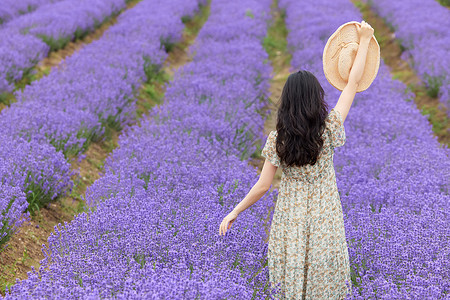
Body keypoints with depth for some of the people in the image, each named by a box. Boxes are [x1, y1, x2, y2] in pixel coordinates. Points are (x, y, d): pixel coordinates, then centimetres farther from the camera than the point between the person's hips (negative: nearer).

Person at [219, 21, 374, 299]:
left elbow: (263, 186, -11)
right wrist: (365, 40, -1)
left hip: (291, 217, 1)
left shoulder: (277, 140, -14)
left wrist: (235, 212, 2)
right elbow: (353, 83, -9)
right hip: (324, 217, -1)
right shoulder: (328, 130, -17)